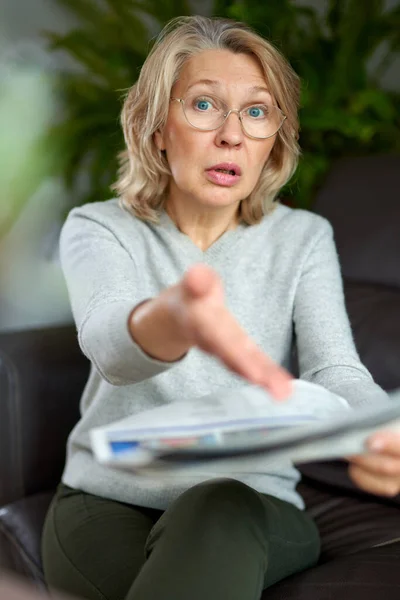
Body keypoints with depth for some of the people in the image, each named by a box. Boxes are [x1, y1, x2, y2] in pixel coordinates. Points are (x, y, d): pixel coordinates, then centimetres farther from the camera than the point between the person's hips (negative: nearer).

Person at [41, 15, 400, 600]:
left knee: (218, 512, -34)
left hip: (253, 509, 1)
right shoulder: (97, 228, -3)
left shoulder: (304, 238, 2)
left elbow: (335, 370, -13)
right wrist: (172, 321, -53)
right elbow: (106, 339, -26)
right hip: (108, 496, 0)